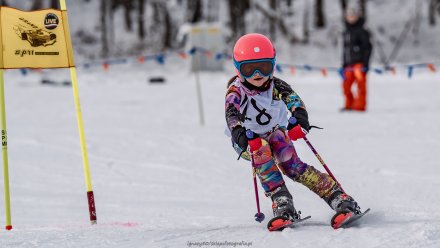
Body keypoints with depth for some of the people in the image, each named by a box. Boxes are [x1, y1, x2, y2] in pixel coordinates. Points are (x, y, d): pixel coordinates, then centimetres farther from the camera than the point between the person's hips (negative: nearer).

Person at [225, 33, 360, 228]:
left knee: (291, 165, -26)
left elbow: (292, 99, -37)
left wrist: (300, 116, -60)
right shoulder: (235, 91, -23)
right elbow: (231, 113, -41)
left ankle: (335, 195, -25)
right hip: (247, 141, -1)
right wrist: (238, 132, -64)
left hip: (275, 133, 1)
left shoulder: (275, 85, -18)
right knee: (261, 150, -36)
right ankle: (280, 199, -37)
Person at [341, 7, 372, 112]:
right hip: (349, 64, 7)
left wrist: (365, 64, -16)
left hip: (359, 63, -7)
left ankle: (360, 106, -9)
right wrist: (344, 65, 21)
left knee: (360, 83, -10)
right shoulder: (346, 32, 19)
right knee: (346, 85, 4)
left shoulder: (361, 32, -4)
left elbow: (367, 48, -9)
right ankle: (349, 105, 17)